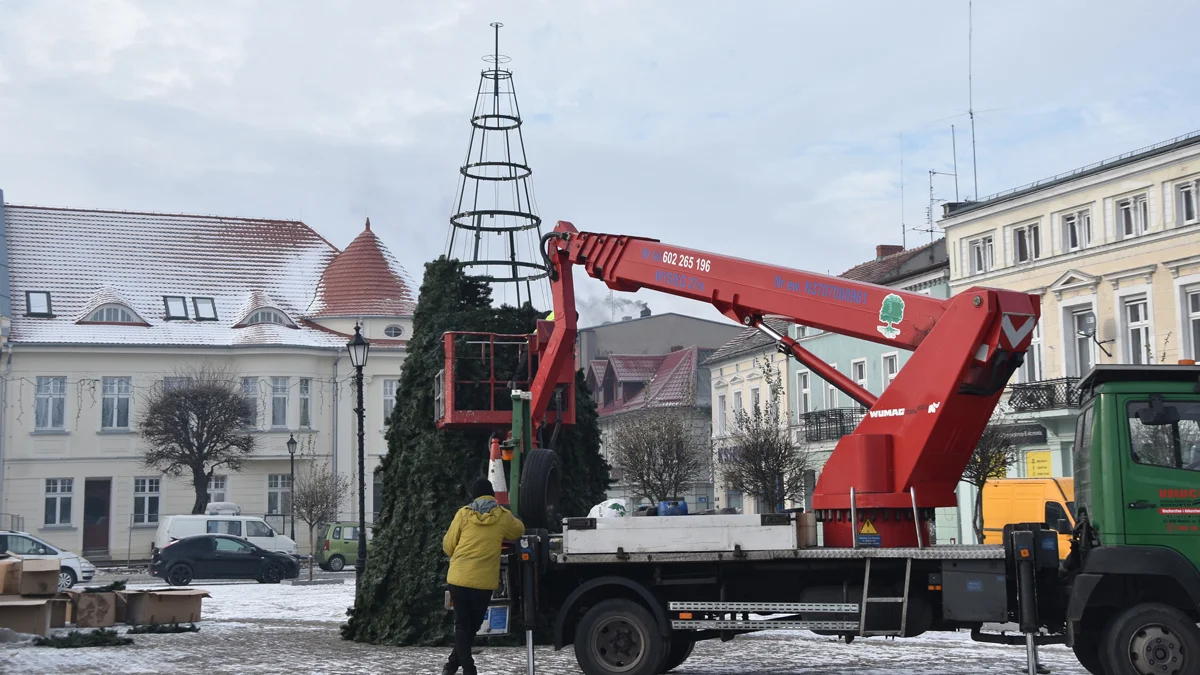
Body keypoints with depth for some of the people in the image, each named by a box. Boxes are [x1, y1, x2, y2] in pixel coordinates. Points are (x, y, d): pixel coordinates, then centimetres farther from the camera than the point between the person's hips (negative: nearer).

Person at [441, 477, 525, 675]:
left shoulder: (463, 514, 1)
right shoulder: (503, 516, 1)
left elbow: (448, 545, 7)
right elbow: (519, 530, 22)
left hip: (459, 577, 0)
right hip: (484, 580, 0)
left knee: (462, 625, 7)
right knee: (472, 625, 14)